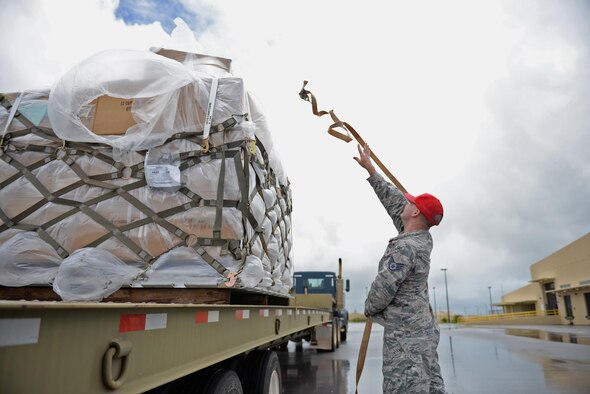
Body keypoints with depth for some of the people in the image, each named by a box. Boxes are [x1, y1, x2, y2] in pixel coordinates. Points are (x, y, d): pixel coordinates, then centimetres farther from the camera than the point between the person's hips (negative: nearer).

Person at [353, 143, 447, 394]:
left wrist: (369, 307, 2)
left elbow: (385, 286, -20)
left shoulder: (405, 248, -20)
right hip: (424, 329, 10)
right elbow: (393, 200, 14)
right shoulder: (422, 238, 8)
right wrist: (370, 170, 20)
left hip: (405, 334, -10)